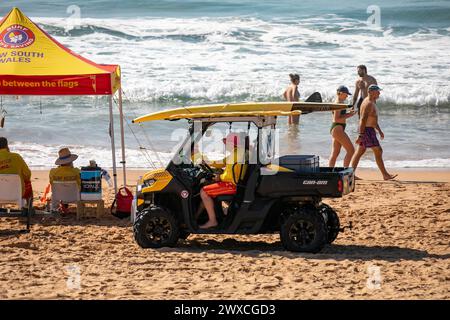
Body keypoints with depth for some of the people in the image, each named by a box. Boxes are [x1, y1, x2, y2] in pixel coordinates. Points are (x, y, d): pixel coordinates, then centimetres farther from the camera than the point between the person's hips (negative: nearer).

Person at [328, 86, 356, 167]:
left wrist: (348, 114, 10)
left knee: (335, 154, 8)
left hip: (335, 129, 11)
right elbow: (336, 119, -19)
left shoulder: (339, 102, 17)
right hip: (338, 129, -11)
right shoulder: (338, 103, -14)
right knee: (351, 150, -8)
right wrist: (348, 115, -15)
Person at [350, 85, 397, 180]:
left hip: (367, 130, 11)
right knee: (378, 151, -6)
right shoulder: (368, 104, -19)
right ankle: (385, 175, -2)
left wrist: (379, 130, 26)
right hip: (367, 130, -11)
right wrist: (360, 136, -28)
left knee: (360, 152, 10)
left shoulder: (372, 102, 14)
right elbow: (363, 120, -24)